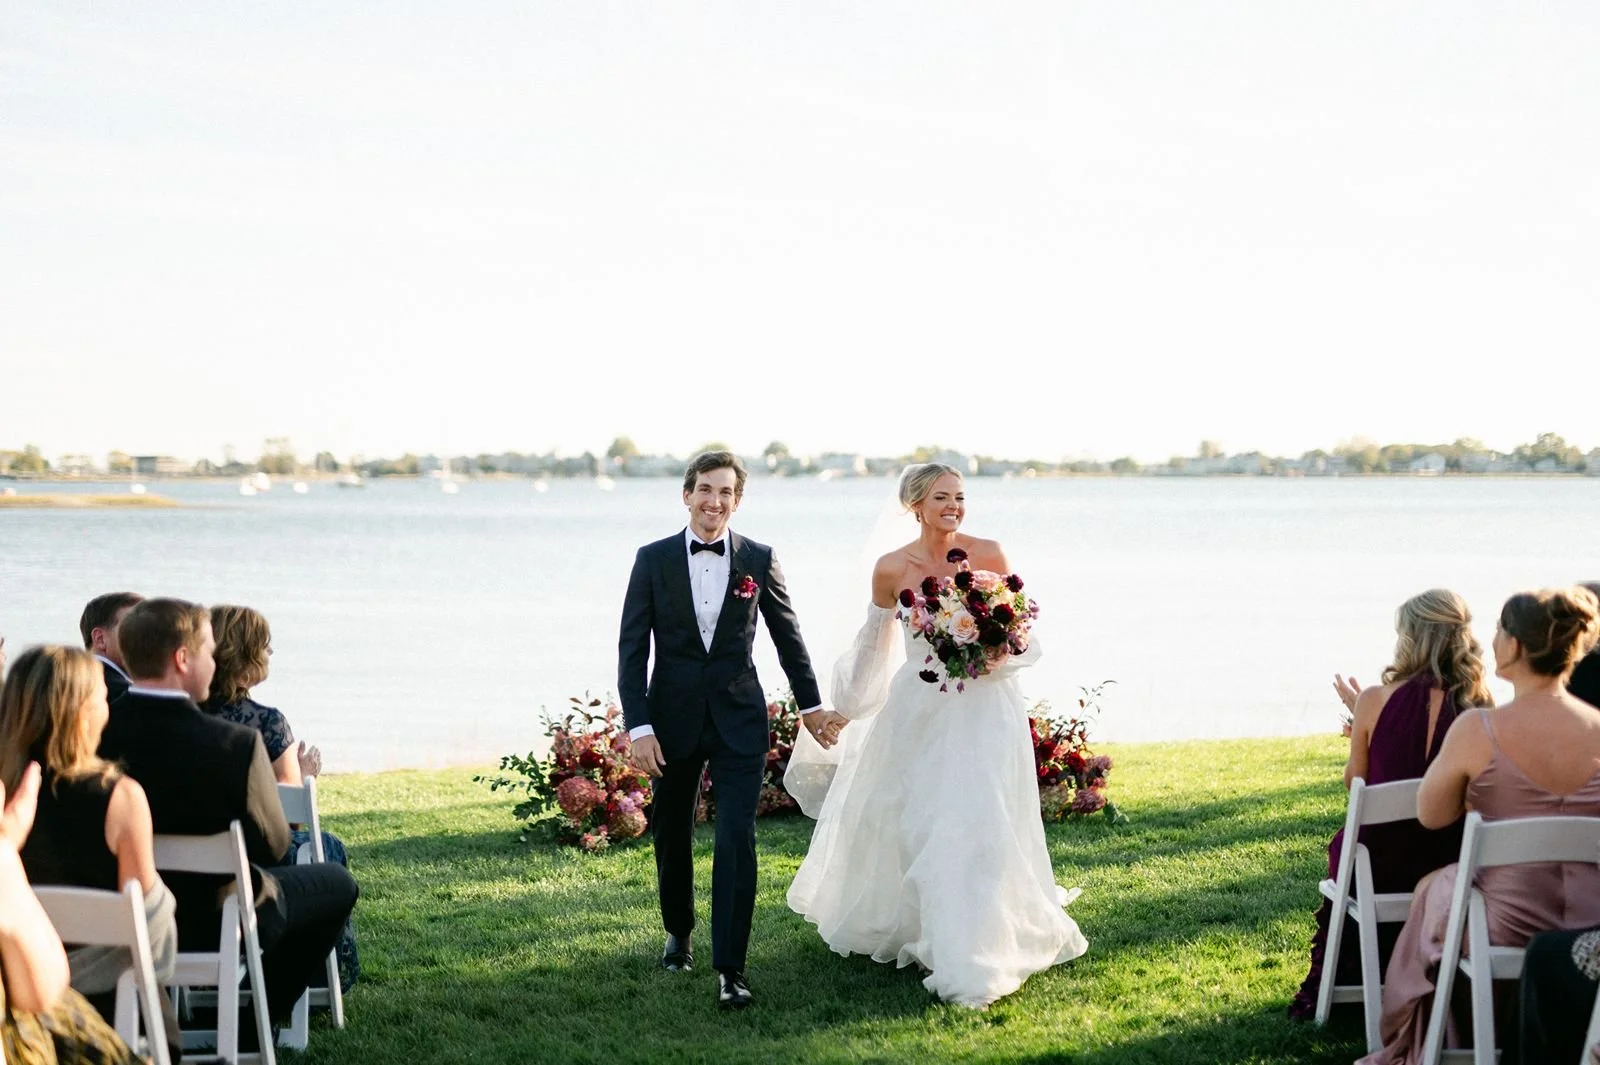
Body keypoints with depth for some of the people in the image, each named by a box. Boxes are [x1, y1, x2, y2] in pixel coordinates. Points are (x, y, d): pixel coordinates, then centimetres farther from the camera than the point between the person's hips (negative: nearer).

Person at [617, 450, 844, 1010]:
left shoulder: (759, 559, -1)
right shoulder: (654, 559, -3)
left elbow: (787, 634, 11)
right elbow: (632, 648, -4)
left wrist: (811, 704, 16)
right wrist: (638, 725, -11)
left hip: (739, 718, -1)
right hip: (673, 716, 1)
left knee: (737, 839, -10)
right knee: (671, 833, 15)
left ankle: (730, 969, -7)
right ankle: (678, 932, 39)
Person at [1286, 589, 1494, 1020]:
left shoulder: (1376, 700, -16)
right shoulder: (1482, 706, -11)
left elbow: (1354, 779, -1)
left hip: (1384, 865, -2)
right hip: (1455, 865, 2)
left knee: (1342, 844, 32)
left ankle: (1330, 986, 47)